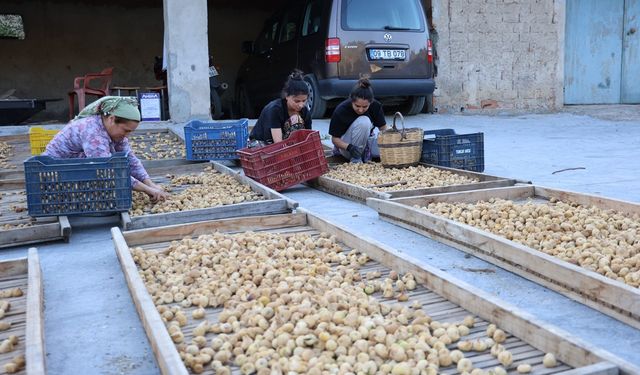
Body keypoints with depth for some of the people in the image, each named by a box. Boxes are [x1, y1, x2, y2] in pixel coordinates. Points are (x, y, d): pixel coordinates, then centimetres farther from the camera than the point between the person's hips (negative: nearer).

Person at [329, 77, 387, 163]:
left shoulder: (376, 106, -18)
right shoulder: (340, 110, -26)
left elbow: (383, 128, -8)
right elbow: (335, 138, -18)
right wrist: (349, 147, -37)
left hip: (365, 141, 5)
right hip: (345, 143, -5)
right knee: (363, 122, -32)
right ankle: (355, 159, -18)